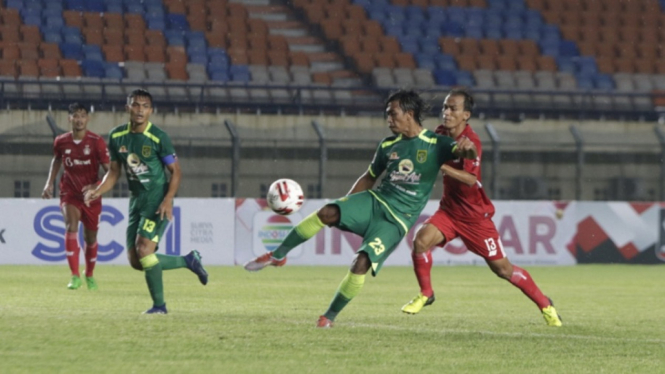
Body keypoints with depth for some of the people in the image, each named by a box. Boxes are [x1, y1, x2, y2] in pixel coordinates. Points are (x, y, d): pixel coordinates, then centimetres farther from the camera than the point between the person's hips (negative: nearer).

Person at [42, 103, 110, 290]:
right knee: (71, 226, -23)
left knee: (90, 237, 10)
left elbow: (108, 168, -13)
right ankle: (75, 276, -24)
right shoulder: (61, 141, -3)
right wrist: (49, 183, 8)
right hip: (69, 192, 0)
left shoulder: (96, 141, -11)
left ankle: (89, 275, 35)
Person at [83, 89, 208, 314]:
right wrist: (97, 192, -5)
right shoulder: (117, 136, 3)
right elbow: (114, 172, 12)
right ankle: (188, 261, 23)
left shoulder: (158, 138, -13)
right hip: (136, 201, 7)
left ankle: (159, 305, -8)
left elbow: (175, 170, -7)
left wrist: (168, 200, -20)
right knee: (135, 261, 4)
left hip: (157, 202, -7)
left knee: (144, 248, -20)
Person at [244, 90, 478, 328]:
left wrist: (467, 148, -43)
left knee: (362, 263, -21)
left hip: (396, 221, -4)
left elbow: (467, 154, -18)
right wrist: (346, 207, 23)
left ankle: (330, 316, -4)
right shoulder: (388, 146, 13)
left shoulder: (436, 145, -2)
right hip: (374, 201, 4)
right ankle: (277, 256, -13)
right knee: (327, 213, -24)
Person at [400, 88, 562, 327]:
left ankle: (545, 305, 18)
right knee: (421, 240, -21)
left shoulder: (471, 141, -22)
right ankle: (426, 294, -1)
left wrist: (440, 166, -43)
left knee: (502, 268, 1)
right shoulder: (441, 133, -1)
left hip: (475, 215, -5)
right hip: (449, 209, 5)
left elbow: (470, 179, -34)